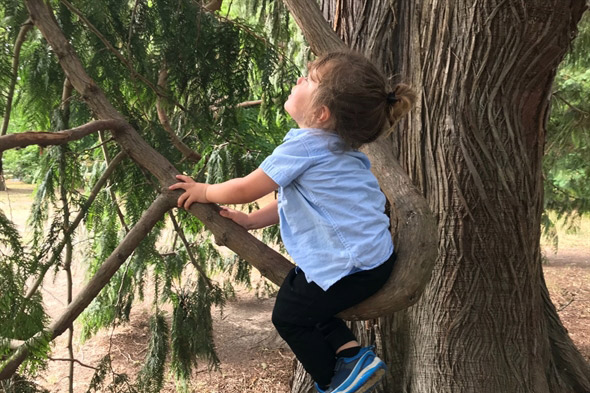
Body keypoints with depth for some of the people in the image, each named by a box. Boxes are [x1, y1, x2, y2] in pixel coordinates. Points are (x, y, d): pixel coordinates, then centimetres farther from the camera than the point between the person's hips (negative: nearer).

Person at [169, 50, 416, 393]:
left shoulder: (304, 145, -21)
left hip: (351, 267, -10)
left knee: (289, 316, 9)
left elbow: (246, 189, -13)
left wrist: (204, 192, 4)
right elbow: (292, 200, 17)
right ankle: (351, 353, 13)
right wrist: (251, 220, 15)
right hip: (376, 253, 10)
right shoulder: (337, 145, 11)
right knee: (306, 301, 25)